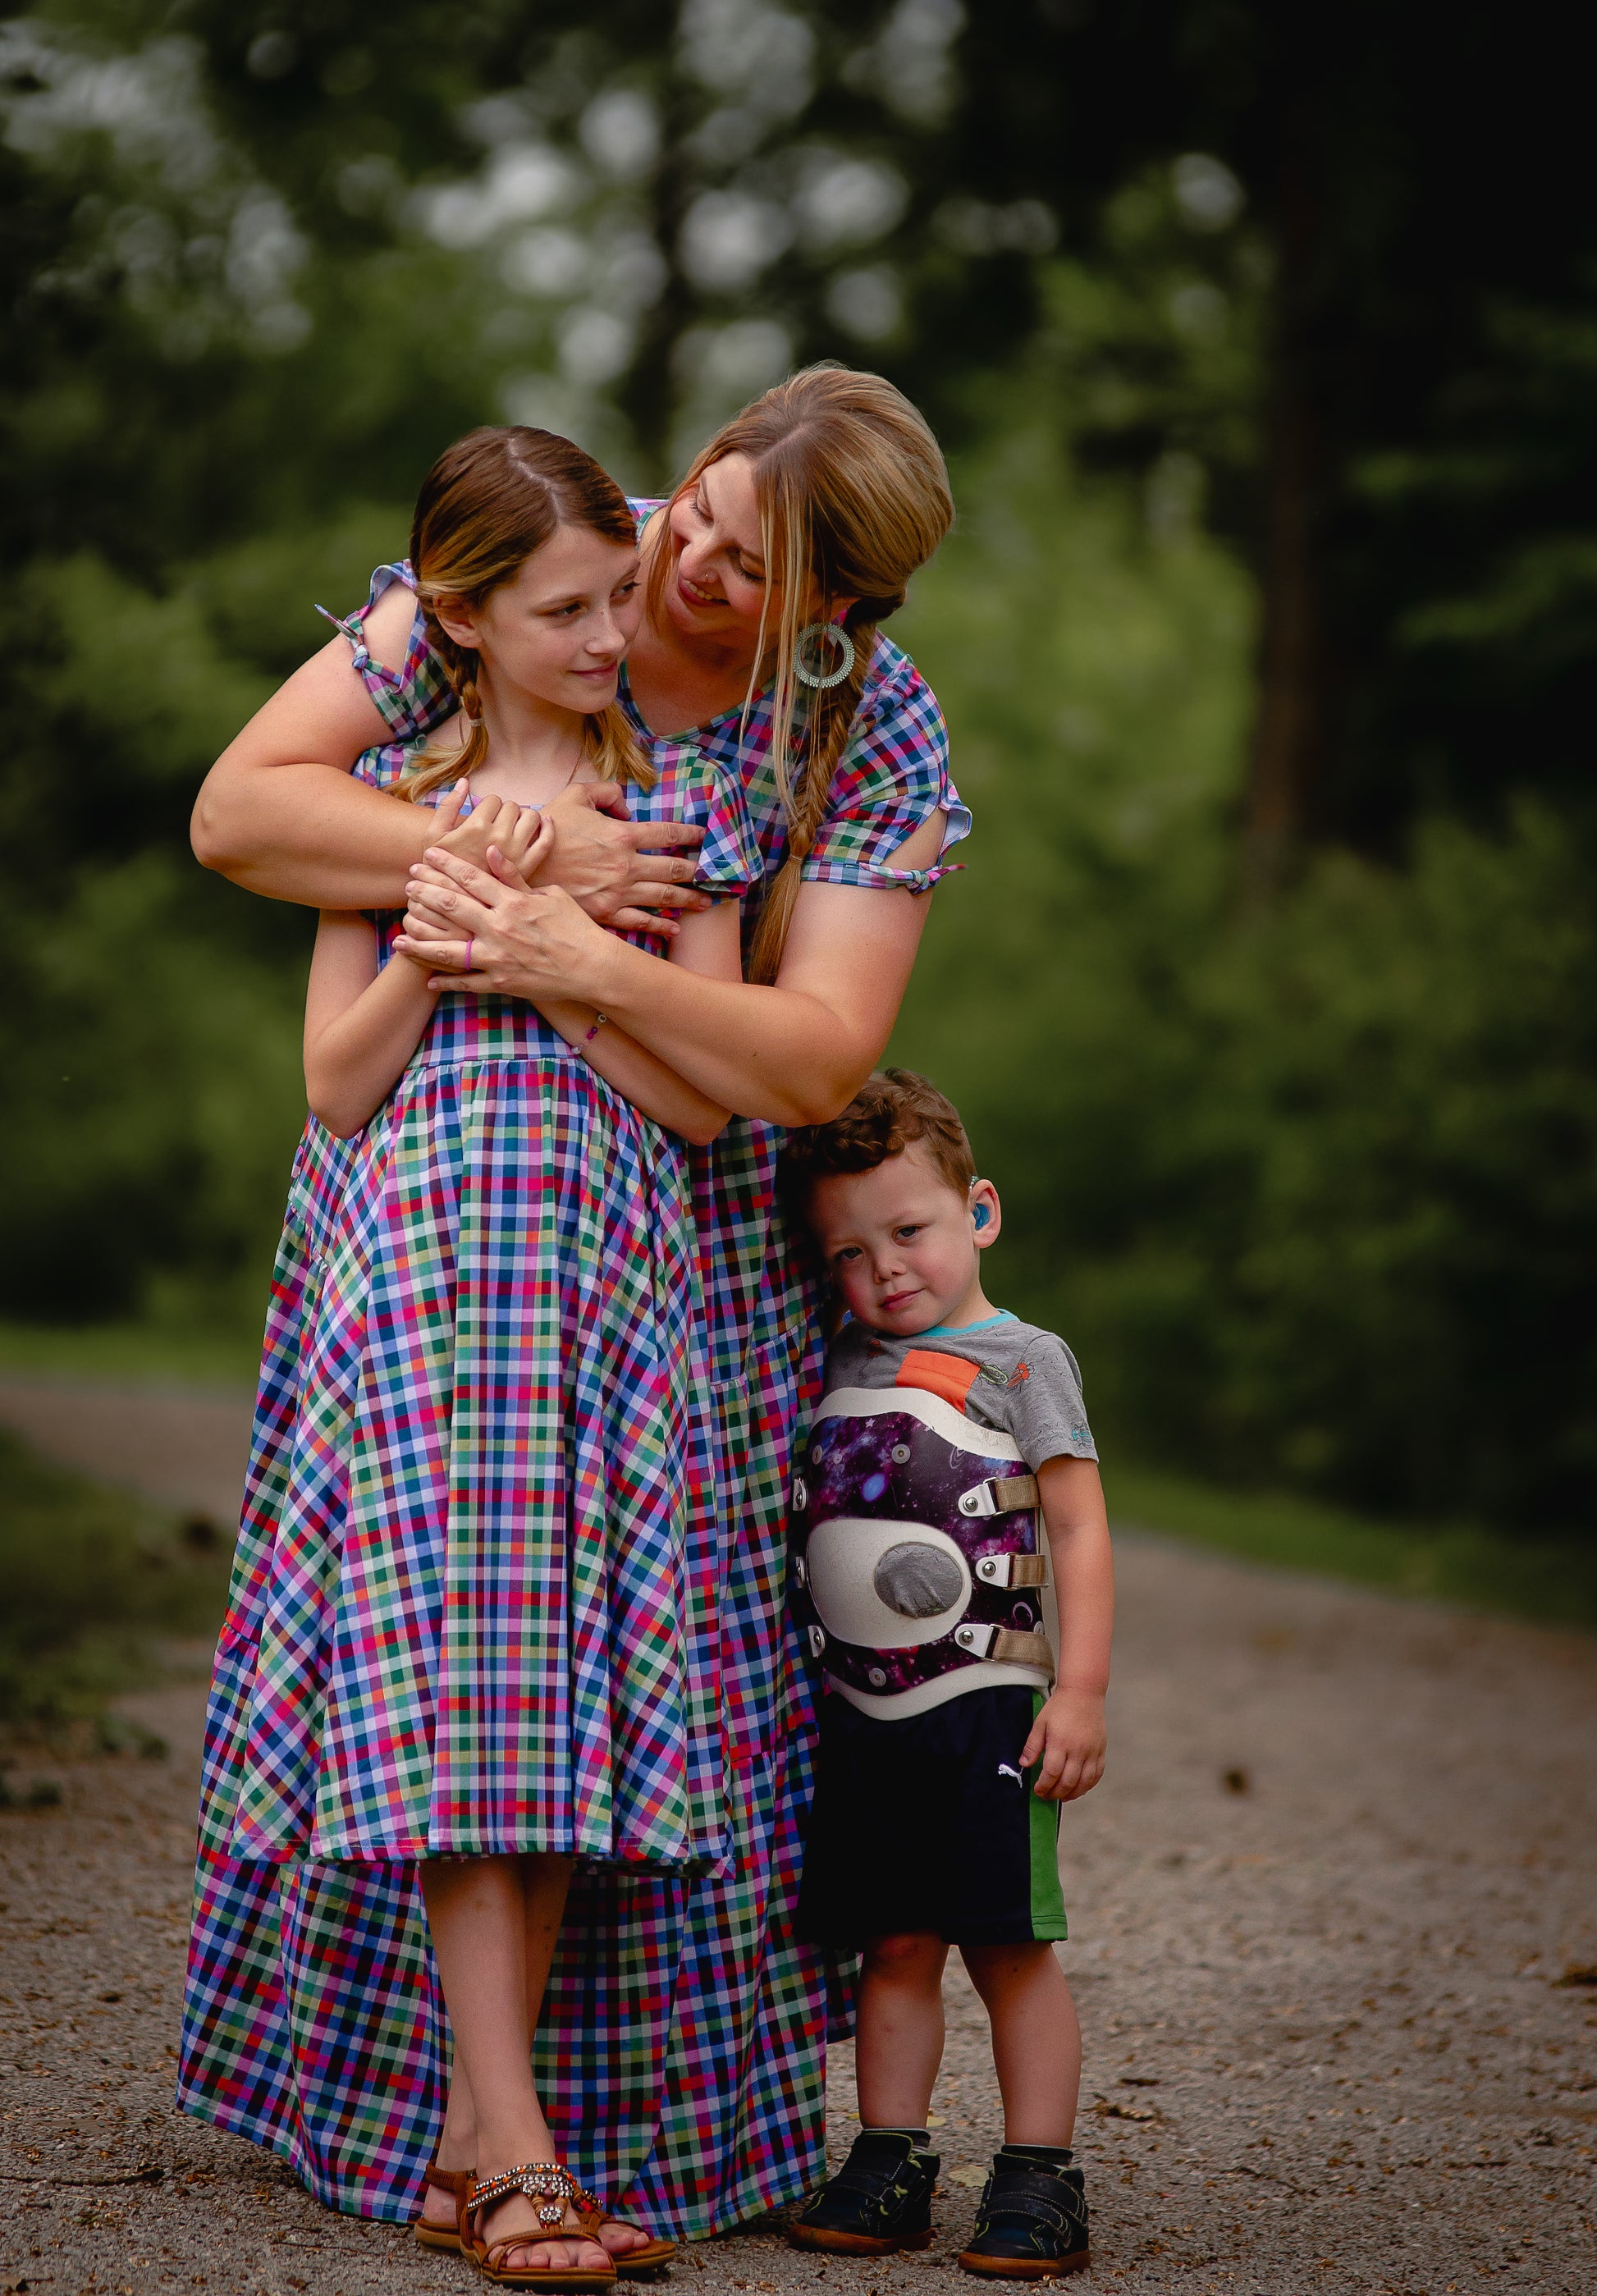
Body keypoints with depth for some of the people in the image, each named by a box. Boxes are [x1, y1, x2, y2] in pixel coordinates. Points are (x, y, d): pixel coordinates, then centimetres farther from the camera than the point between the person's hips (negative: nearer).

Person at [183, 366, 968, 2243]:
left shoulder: (874, 736, -12)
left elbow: (816, 1059, -18)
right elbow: (238, 810, -15)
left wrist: (585, 961, -31)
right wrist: (515, 854, -25)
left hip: (698, 1233, 0)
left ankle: (676, 2108, 14)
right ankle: (407, 2095, 7)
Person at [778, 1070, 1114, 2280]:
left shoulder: (1019, 1359, -3)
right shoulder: (840, 1365, 13)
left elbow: (1081, 1530, -6)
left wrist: (1080, 1691, -13)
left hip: (985, 1701, -5)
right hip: (861, 1711, 5)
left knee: (1009, 1941, -3)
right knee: (893, 1944, 7)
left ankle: (1040, 2179, 2)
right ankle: (890, 2163, 13)